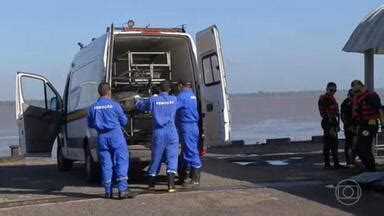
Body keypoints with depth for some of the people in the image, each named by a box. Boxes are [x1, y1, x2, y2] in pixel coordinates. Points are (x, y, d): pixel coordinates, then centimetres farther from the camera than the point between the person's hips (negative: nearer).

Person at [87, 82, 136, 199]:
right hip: (116, 136, -3)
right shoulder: (114, 105, -7)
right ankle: (123, 189, -7)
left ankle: (108, 192, 12)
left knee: (106, 164, 9)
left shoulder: (92, 107, 1)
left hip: (102, 137, 3)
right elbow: (124, 121, 1)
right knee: (121, 161, 0)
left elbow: (90, 124, 11)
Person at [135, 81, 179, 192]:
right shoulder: (174, 99, 2)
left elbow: (140, 106, 14)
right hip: (171, 133, -1)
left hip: (158, 133, 1)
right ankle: (171, 185, -14)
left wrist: (138, 99, 36)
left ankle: (151, 184, 26)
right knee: (172, 159, -2)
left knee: (156, 158, 12)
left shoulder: (153, 100, -2)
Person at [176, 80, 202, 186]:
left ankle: (195, 179, -5)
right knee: (185, 151, 16)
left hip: (187, 127, -10)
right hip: (192, 125, 10)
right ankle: (182, 177, 26)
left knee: (191, 152, -7)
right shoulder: (192, 95, 17)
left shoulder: (182, 96, -13)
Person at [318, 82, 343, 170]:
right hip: (328, 123, -10)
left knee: (335, 143, 14)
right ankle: (327, 164, -2)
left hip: (332, 123, 10)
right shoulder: (325, 99, -15)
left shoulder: (331, 98, 17)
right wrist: (331, 127, -24)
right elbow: (327, 114, -21)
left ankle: (336, 163, 22)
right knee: (328, 144, -6)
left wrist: (336, 125, 23)